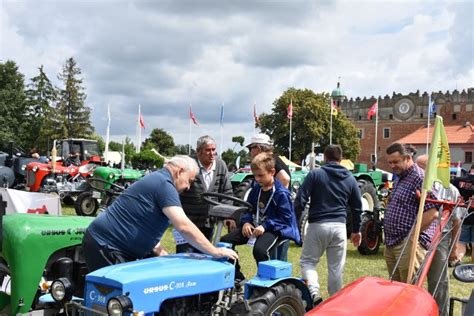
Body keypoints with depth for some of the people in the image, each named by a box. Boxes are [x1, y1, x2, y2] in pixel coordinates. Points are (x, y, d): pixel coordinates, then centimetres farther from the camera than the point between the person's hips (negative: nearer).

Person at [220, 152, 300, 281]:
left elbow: (285, 217, -14)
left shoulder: (281, 193, -12)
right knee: (225, 241, -6)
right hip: (253, 226, 7)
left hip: (273, 229, -7)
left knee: (259, 249, -37)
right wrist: (246, 222, -4)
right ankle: (237, 277, 6)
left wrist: (265, 226, -23)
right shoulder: (256, 189, 10)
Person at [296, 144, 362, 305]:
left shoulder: (315, 174, -2)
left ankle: (314, 293, -12)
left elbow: (300, 200, -8)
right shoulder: (350, 178, 10)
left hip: (318, 225, -3)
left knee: (307, 261, 8)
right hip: (339, 226, 3)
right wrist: (356, 230, 25)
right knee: (336, 268, 10)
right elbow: (357, 207, 15)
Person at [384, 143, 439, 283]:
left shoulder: (420, 178, -13)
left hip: (409, 245, -9)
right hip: (391, 244, 9)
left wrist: (412, 234, -17)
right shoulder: (399, 178, 17)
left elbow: (432, 213, -21)